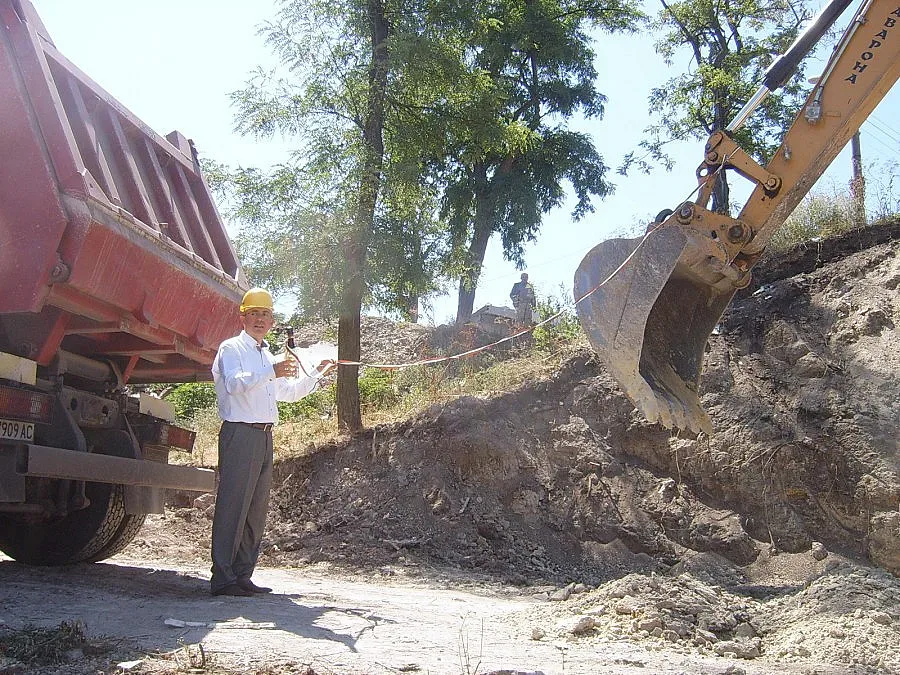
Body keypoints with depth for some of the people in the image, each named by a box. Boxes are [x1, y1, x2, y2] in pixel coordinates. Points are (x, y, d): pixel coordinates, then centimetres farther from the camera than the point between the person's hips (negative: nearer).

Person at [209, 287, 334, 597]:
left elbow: (290, 392, 34)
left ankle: (242, 575, 14)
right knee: (232, 505, -10)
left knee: (256, 510, 8)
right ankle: (222, 578, -8)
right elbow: (233, 382, -20)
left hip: (264, 437, 8)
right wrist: (271, 372, -29)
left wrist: (316, 374, 24)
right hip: (239, 433, -8)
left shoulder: (267, 356, 24)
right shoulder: (232, 348, 0)